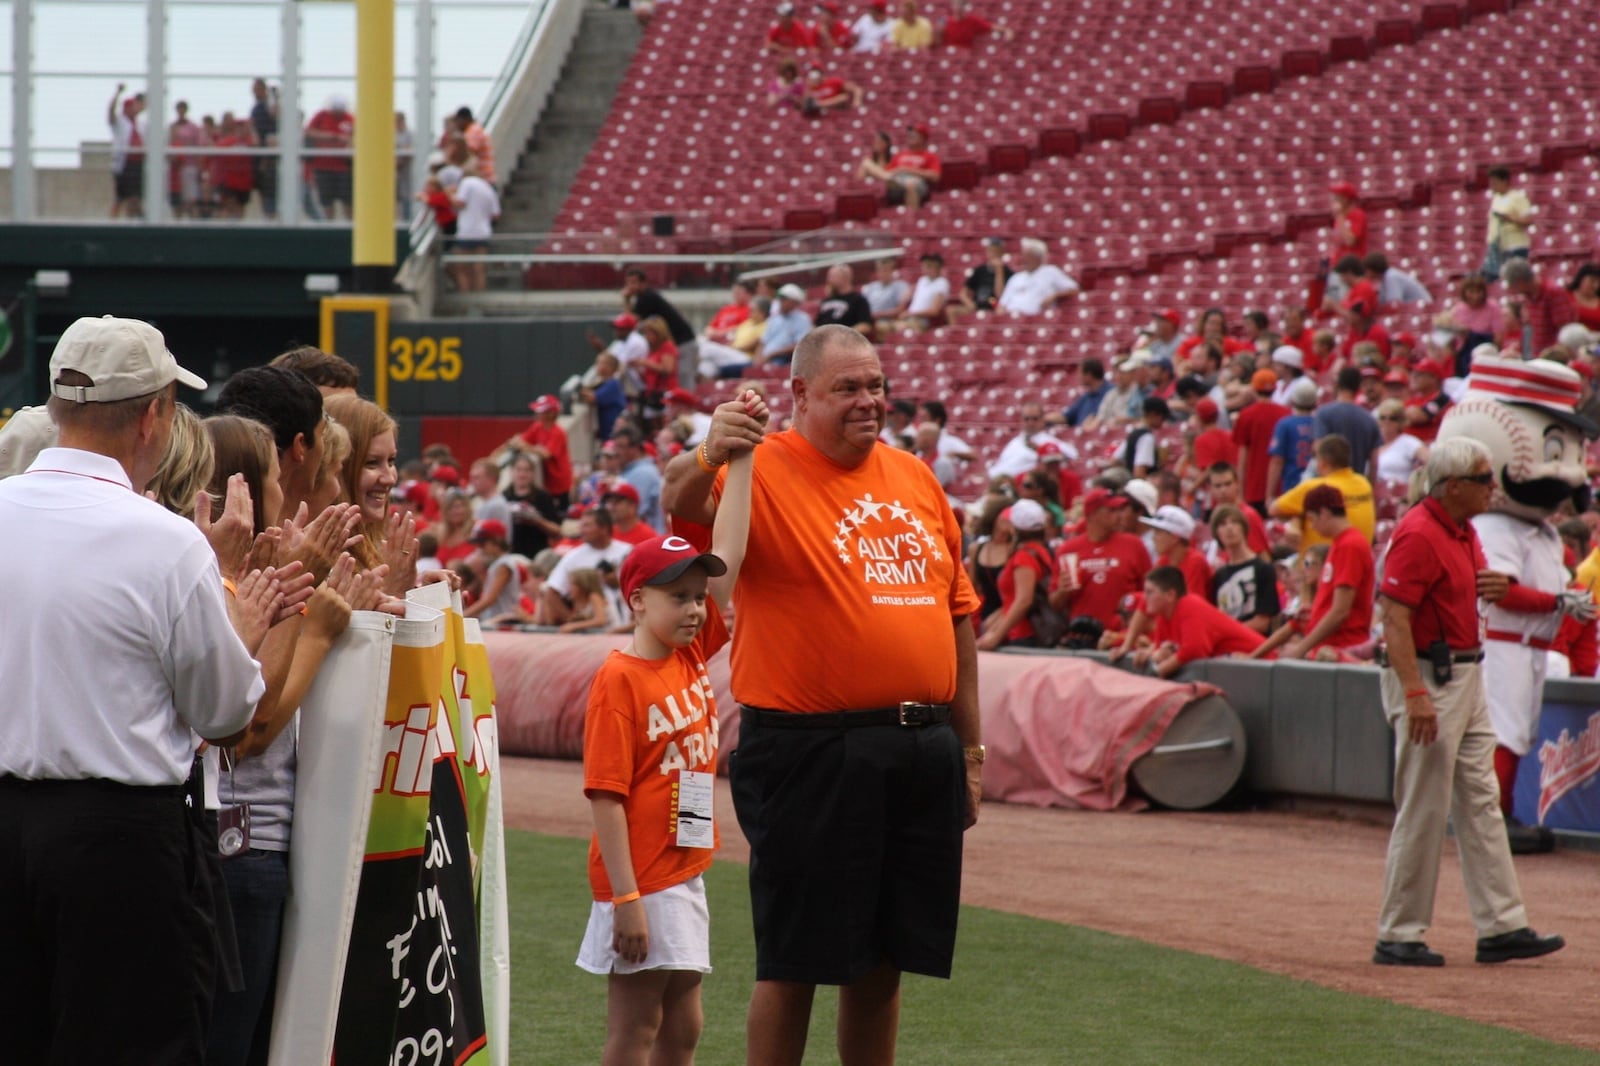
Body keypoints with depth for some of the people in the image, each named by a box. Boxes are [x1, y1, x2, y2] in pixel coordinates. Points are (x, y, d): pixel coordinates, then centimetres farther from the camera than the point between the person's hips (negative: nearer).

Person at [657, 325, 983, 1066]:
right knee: (795, 961, -1)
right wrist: (707, 459, -50)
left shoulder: (914, 478, 13)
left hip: (924, 753, 6)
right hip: (811, 750, -6)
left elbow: (957, 611, 17)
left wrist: (969, 751, 16)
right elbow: (683, 503, -27)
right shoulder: (763, 470, -6)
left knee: (884, 959, 13)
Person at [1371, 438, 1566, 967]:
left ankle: (1501, 926, 12)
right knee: (1423, 810, -5)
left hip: (1466, 675, 10)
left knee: (1481, 803, 10)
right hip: (1427, 677, -10)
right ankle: (1399, 936, 2)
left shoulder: (1464, 531, 12)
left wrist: (1491, 589, 3)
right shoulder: (1418, 535, -18)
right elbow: (1395, 618, -24)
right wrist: (1415, 695, -30)